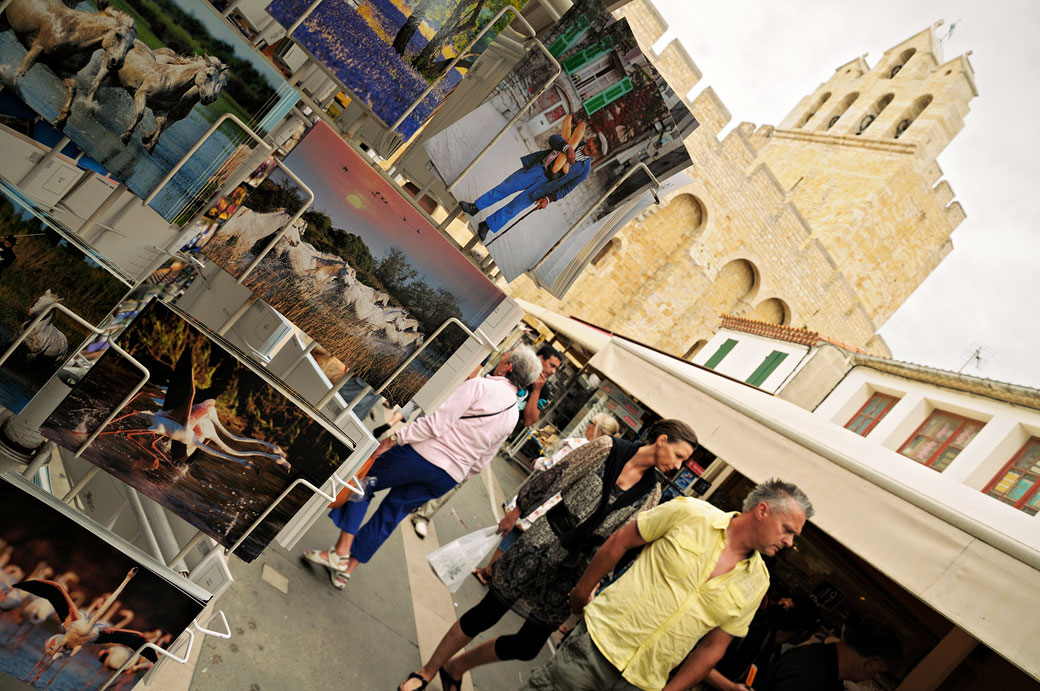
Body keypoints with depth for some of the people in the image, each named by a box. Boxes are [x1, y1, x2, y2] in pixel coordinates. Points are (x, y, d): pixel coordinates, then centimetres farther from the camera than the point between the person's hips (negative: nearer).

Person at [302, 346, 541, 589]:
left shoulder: (479, 385, -12)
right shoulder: (513, 415, 9)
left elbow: (437, 422, -18)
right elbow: (480, 462, 14)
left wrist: (395, 438, -14)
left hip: (423, 456, -6)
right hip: (448, 477, 7)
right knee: (390, 515, 18)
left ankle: (341, 551, 6)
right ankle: (346, 569, 22)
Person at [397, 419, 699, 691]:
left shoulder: (651, 492, 1)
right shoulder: (607, 448, -9)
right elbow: (552, 478, -2)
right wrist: (516, 513, 4)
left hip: (573, 566, 4)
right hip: (542, 542, -3)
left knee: (527, 646, 4)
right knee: (487, 613, 1)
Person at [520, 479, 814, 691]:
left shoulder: (756, 584, 3)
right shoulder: (690, 513, -8)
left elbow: (712, 647, 8)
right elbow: (621, 540, 0)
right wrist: (583, 589, 5)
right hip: (599, 640, -3)